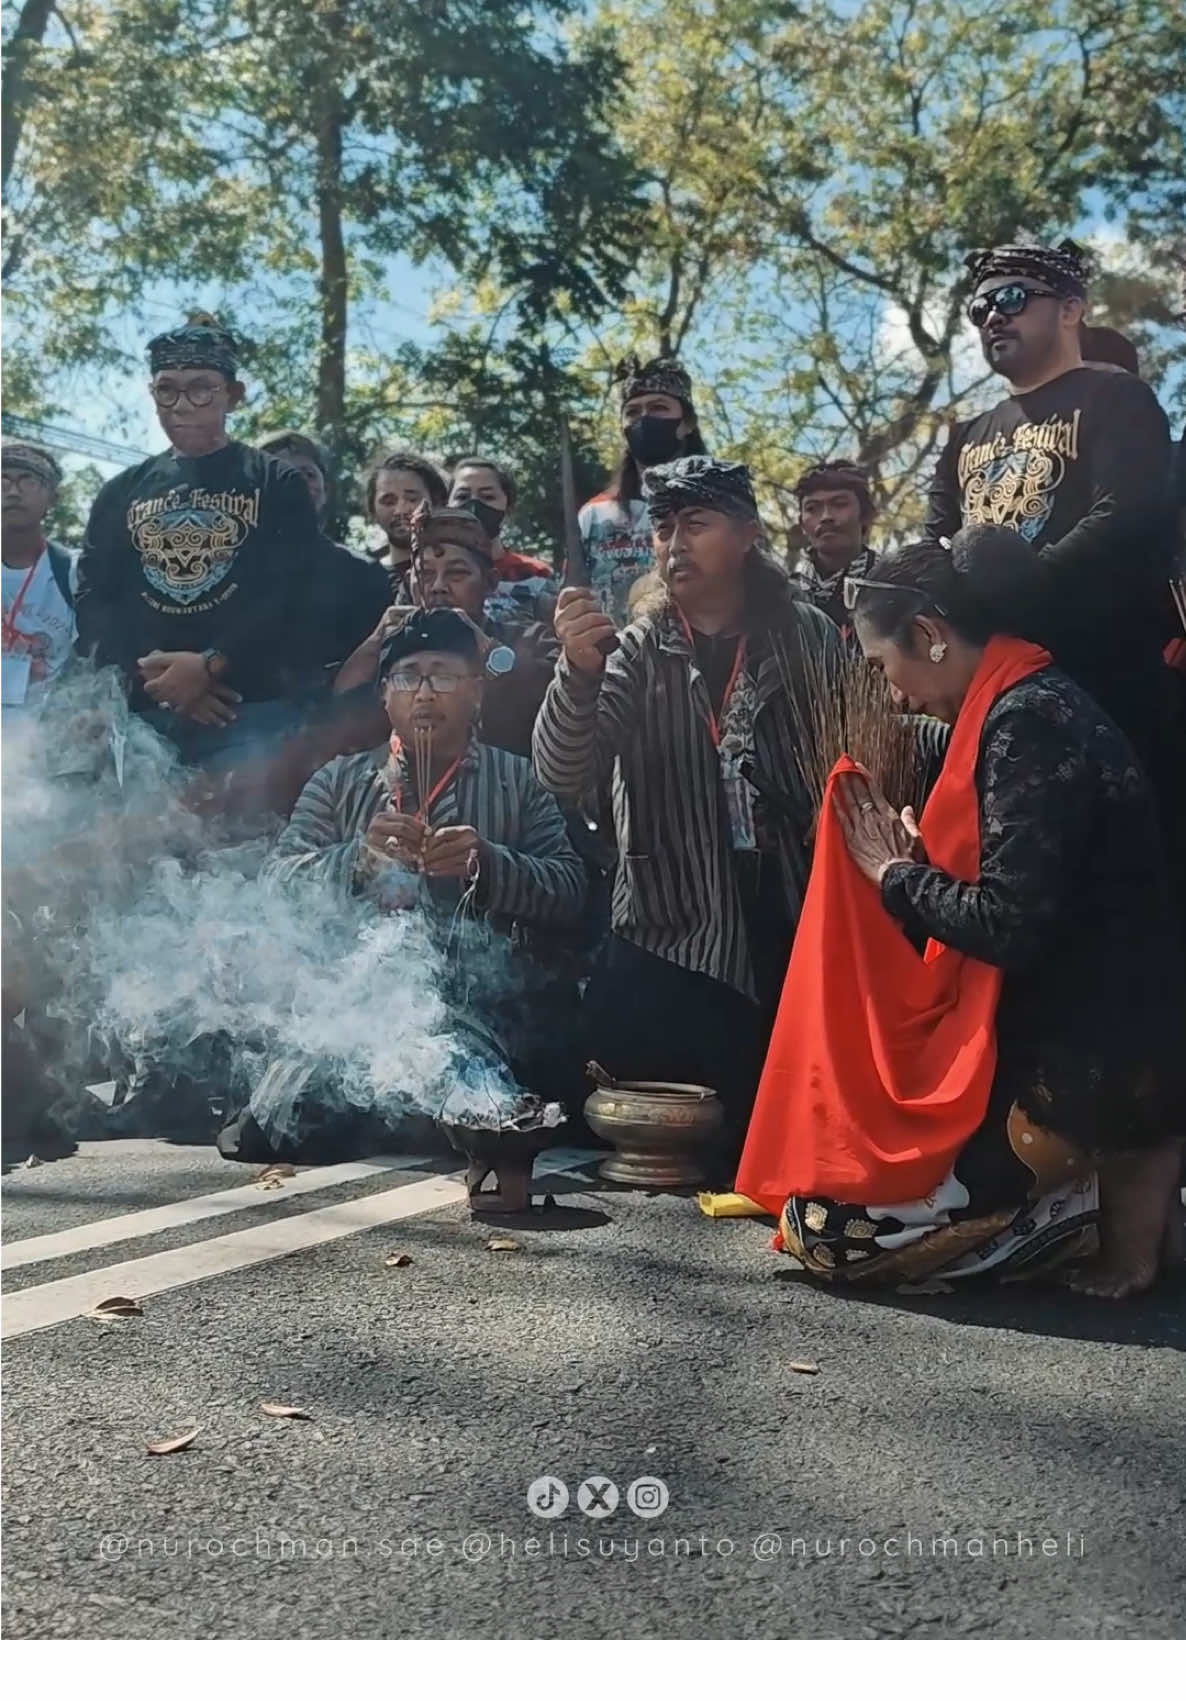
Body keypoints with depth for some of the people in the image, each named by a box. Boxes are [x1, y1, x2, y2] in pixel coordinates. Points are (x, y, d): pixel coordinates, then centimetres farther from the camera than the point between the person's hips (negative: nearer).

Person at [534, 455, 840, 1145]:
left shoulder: (807, 635, 2)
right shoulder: (640, 652, 2)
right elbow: (564, 775, -11)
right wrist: (580, 671, -31)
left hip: (794, 935, 0)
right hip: (670, 944, 0)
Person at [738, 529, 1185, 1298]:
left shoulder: (1030, 721, -18)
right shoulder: (1024, 708, 12)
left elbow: (1010, 927, -24)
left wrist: (898, 873, -8)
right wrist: (913, 852, 6)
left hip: (1090, 1063, -10)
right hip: (1064, 1040, 10)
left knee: (825, 1228, -8)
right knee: (851, 1133, 23)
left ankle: (1110, 1175, -2)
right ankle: (1106, 1166, 10)